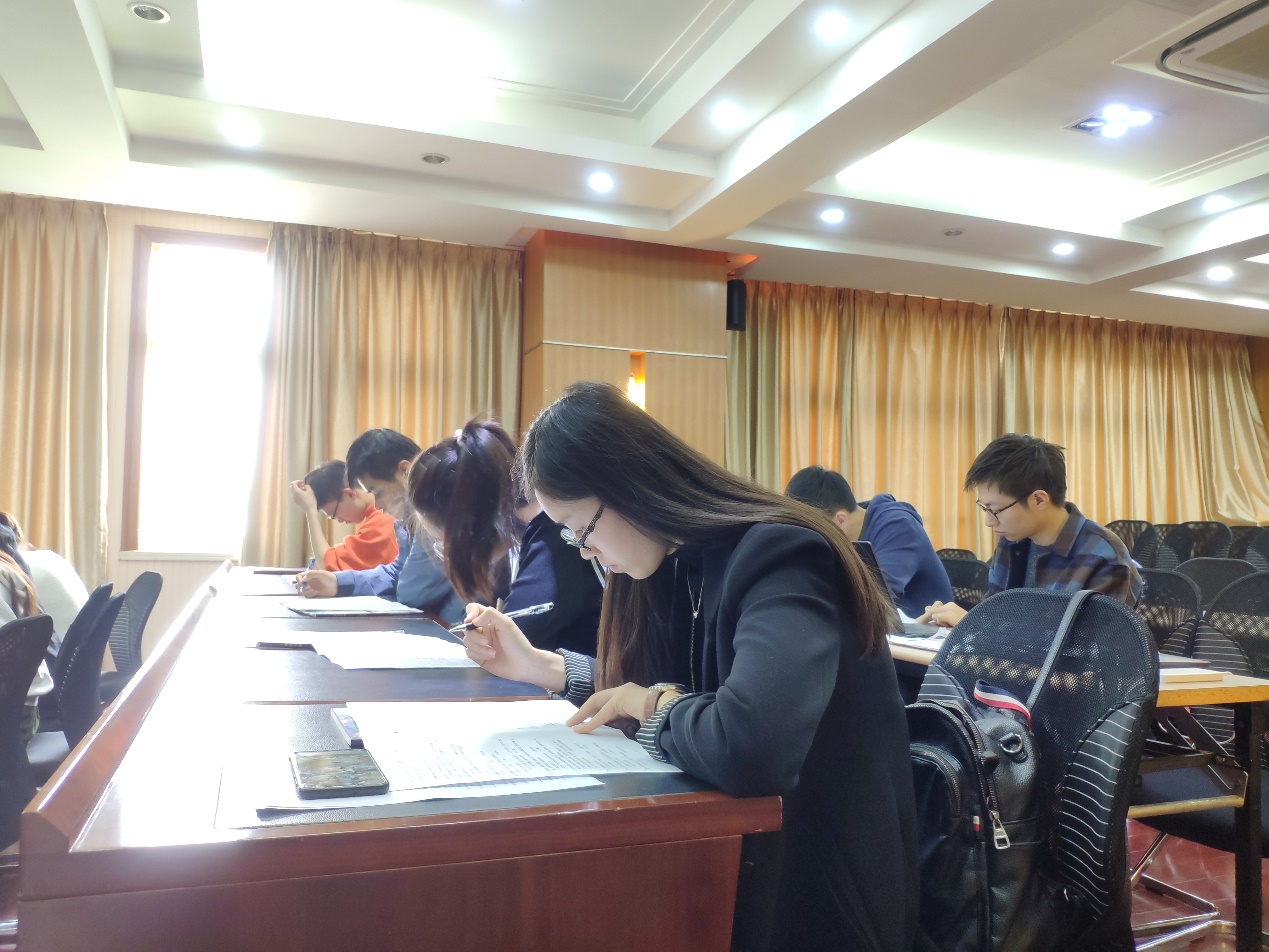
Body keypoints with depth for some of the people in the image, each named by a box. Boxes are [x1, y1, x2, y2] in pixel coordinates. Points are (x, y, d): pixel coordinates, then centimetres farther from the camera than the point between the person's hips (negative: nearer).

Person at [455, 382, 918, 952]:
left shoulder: (777, 559, -27)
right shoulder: (688, 561, 0)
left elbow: (747, 747, -42)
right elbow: (643, 681, 11)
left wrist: (659, 705, -23)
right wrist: (538, 665, 4)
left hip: (820, 886, -7)